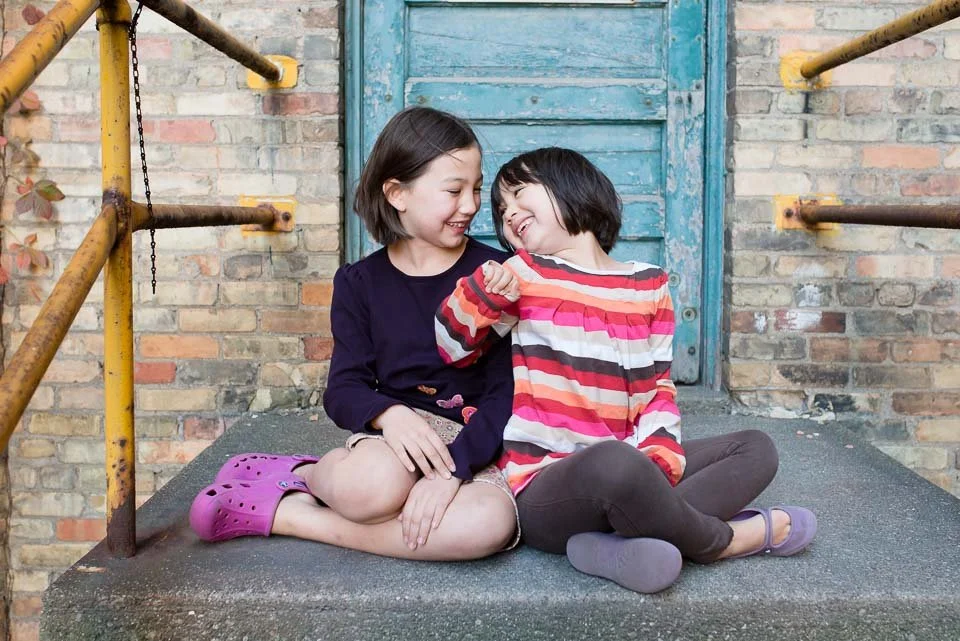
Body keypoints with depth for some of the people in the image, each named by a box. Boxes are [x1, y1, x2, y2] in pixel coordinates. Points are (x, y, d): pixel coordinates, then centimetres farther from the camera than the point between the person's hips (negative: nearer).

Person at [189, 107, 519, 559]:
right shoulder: (360, 283, 4)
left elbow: (508, 390, -8)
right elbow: (344, 389, -2)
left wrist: (453, 468, -22)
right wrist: (389, 414, -25)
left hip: (474, 444, 1)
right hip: (397, 433, -1)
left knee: (492, 523, -36)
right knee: (372, 487, -39)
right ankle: (306, 476, -2)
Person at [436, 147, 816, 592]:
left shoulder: (650, 285, 10)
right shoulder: (524, 275, 3)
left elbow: (659, 387, 10)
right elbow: (449, 347, 2)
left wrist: (659, 455, -8)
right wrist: (482, 291, -17)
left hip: (629, 472, 6)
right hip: (544, 489, -6)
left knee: (757, 449, 2)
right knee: (616, 463, -38)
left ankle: (621, 542, -25)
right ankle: (725, 540, -7)